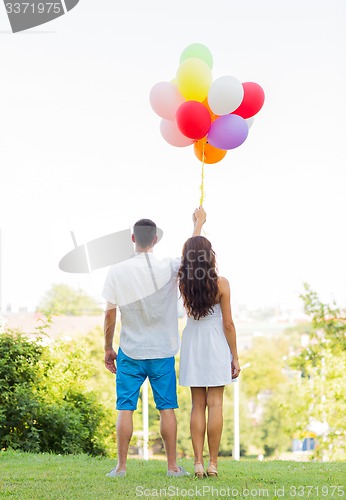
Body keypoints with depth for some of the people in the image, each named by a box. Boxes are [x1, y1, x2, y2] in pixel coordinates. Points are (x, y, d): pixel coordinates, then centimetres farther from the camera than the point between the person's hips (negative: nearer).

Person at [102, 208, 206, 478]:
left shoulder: (117, 272, -7)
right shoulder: (168, 268, -9)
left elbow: (109, 316, -3)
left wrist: (108, 349, 9)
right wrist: (199, 223, 25)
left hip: (129, 353, 0)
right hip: (162, 353, 0)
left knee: (125, 409, 5)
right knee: (167, 409, 7)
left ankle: (121, 466, 5)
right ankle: (172, 466, 12)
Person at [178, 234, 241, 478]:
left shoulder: (184, 283, -3)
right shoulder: (220, 283, -11)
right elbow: (228, 323, -9)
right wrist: (235, 357, 0)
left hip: (192, 344, 3)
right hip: (216, 342, -3)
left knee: (197, 404, 7)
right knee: (215, 403, 0)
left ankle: (199, 462, 2)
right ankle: (213, 463, 0)